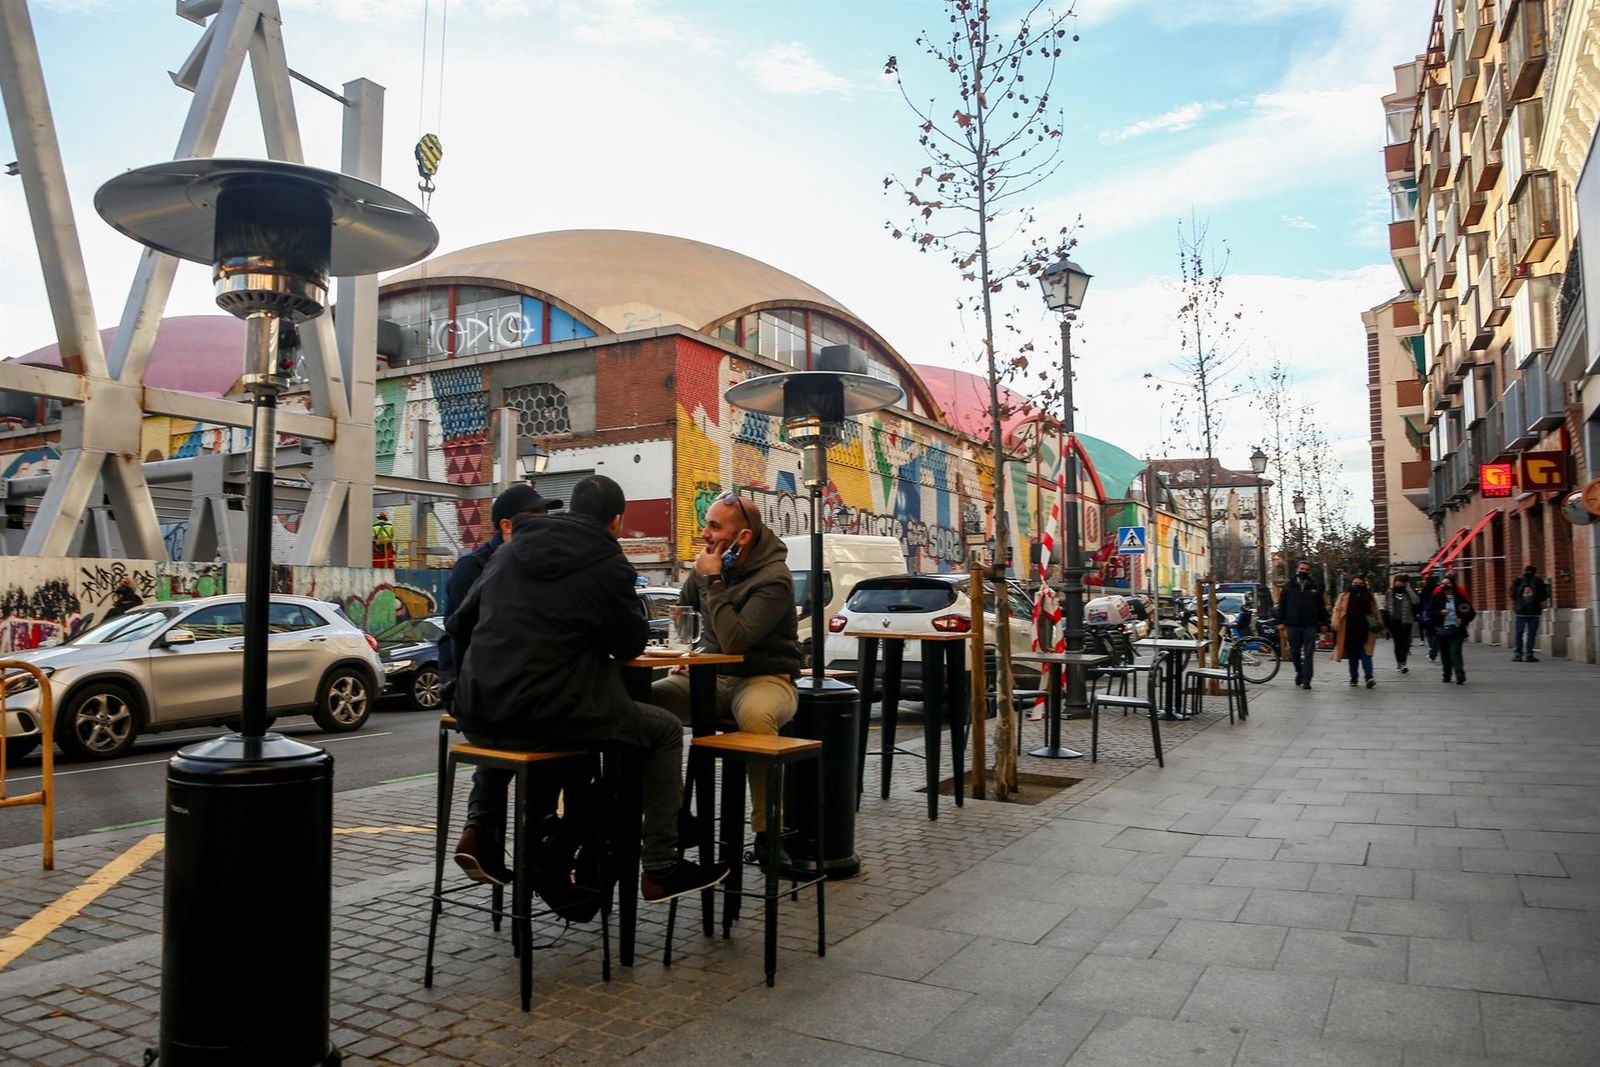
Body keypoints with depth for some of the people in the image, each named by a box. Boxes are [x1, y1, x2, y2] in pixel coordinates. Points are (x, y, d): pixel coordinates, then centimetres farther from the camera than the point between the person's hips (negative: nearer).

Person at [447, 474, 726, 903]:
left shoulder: (508, 553, 12)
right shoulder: (608, 566, -5)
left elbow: (458, 626, 17)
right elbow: (632, 644, 2)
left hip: (478, 715, 6)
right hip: (550, 718, -6)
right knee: (666, 730, 11)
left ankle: (480, 829, 24)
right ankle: (661, 870, 10)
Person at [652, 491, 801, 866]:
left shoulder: (774, 579, -17)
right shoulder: (709, 563, 5)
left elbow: (734, 641, -28)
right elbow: (682, 611, 25)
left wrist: (713, 582, -21)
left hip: (765, 678, -6)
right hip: (713, 678, 6)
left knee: (756, 716, -41)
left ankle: (767, 832, -25)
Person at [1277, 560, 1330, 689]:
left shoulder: (1315, 586, 7)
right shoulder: (1289, 586, 6)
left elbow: (1321, 606, 8)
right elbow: (1281, 605, 5)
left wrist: (1324, 623, 4)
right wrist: (1280, 621, -1)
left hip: (1310, 625, -1)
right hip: (1293, 625, 1)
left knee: (1309, 654, -3)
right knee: (1294, 652, 9)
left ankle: (1306, 680, -2)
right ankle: (1299, 671, 32)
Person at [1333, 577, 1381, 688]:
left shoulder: (1369, 597, 9)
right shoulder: (1344, 597, 4)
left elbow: (1375, 612, 15)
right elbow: (1337, 610, 0)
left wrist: (1378, 624, 7)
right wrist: (1336, 625, -10)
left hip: (1364, 633, 0)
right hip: (1350, 632, 0)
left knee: (1365, 654, -10)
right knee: (1353, 656, 10)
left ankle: (1369, 678, -15)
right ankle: (1353, 678, 20)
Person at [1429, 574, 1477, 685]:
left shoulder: (1460, 597, 0)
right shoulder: (1437, 597, 4)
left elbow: (1471, 612, 8)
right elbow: (1429, 612, 4)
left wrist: (1463, 620, -6)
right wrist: (1440, 612, -13)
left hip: (1456, 629, -3)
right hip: (1442, 630, 3)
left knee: (1455, 652, -13)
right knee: (1444, 654, 9)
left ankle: (1460, 675, -18)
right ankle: (1447, 675, 20)